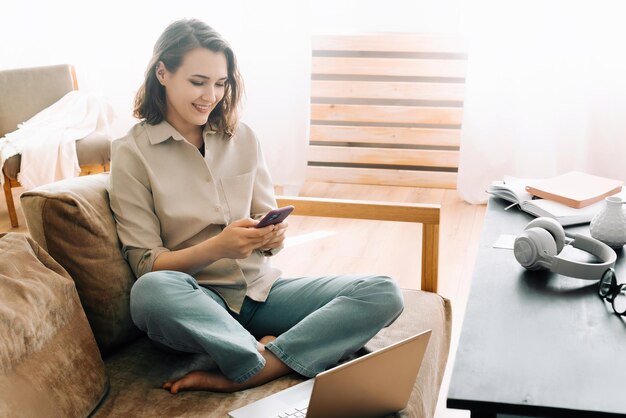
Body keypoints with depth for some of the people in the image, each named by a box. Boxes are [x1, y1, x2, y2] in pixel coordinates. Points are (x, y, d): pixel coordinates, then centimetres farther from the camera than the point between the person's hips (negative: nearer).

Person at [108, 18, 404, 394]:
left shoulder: (242, 137, 8)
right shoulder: (132, 153, -3)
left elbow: (267, 221, 11)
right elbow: (146, 265, -7)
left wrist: (273, 235, -14)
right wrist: (218, 247, -24)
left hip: (260, 290, 5)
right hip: (199, 301, -4)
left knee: (384, 293, -17)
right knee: (149, 292, -39)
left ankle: (238, 377, -27)